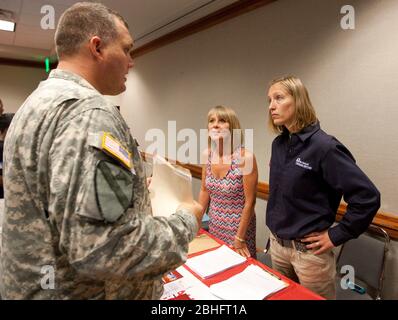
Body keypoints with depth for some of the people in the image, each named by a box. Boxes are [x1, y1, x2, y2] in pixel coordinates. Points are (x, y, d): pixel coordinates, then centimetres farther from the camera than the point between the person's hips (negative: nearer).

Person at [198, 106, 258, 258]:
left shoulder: (245, 157, -22)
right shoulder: (207, 154, -6)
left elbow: (249, 202, -17)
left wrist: (240, 238, -12)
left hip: (239, 227, -5)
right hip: (214, 225, 5)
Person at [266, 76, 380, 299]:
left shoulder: (323, 146, -21)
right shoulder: (279, 143, 1)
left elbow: (368, 197, -20)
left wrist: (336, 236, -16)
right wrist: (275, 228, 13)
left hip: (308, 250, -6)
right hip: (277, 243, 7)